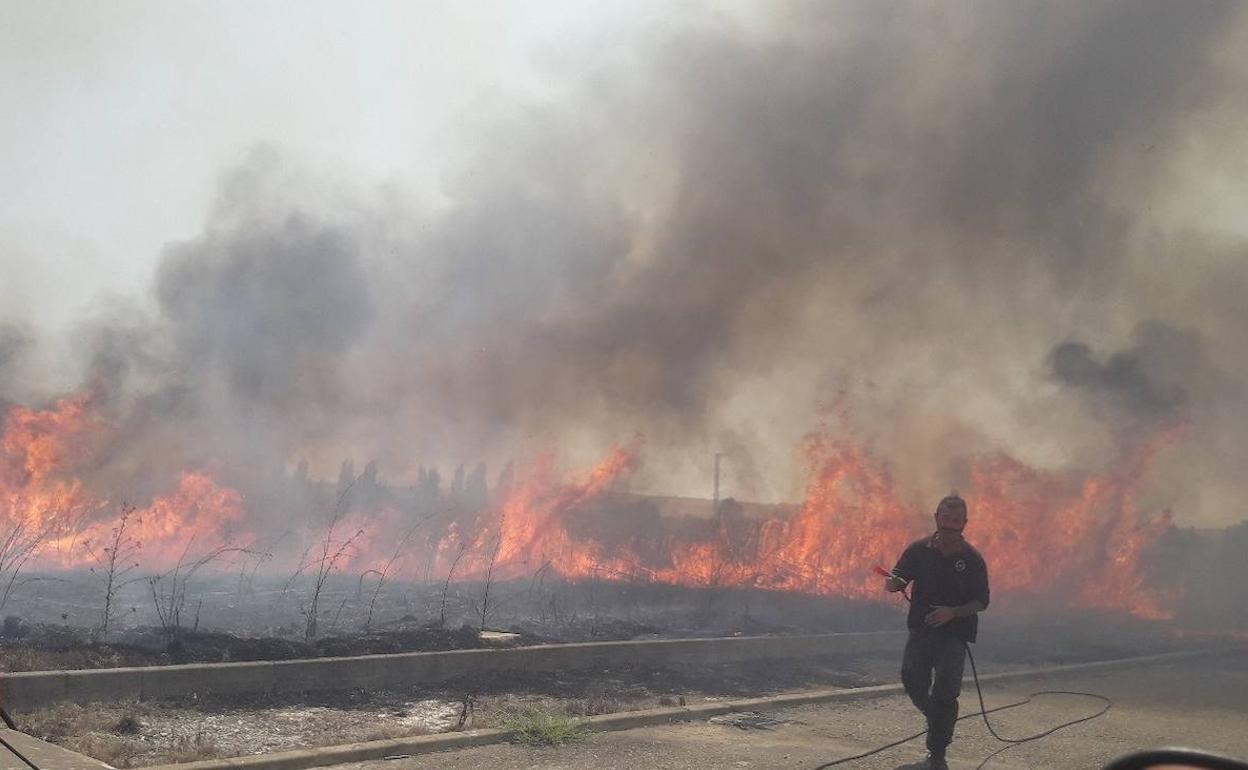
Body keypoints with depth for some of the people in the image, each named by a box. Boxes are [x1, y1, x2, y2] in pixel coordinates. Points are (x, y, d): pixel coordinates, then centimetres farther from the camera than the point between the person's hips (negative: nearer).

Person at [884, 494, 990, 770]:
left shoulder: (972, 559, -2)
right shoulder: (918, 550, 1)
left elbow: (981, 602, -1)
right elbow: (894, 582, 6)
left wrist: (952, 612, -18)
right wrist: (893, 582, -20)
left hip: (954, 634, -2)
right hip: (920, 629, 2)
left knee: (944, 691, -9)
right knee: (912, 682, 1)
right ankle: (937, 721, 34)